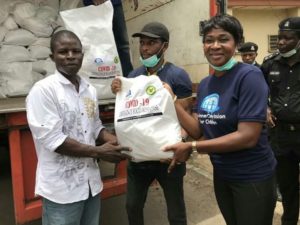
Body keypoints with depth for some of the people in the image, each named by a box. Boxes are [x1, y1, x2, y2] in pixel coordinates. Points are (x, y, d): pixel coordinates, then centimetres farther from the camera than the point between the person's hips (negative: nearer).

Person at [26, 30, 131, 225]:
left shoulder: (90, 90, 6)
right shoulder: (43, 90, -15)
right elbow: (52, 140, -21)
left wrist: (116, 142, -4)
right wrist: (98, 152, -17)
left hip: (91, 182, 7)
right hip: (61, 188, -6)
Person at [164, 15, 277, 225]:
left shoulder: (249, 75, -19)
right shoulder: (205, 84, 3)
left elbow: (248, 137, -25)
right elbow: (198, 131, 0)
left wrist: (191, 147, -25)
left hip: (253, 178, -6)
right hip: (221, 175, 7)